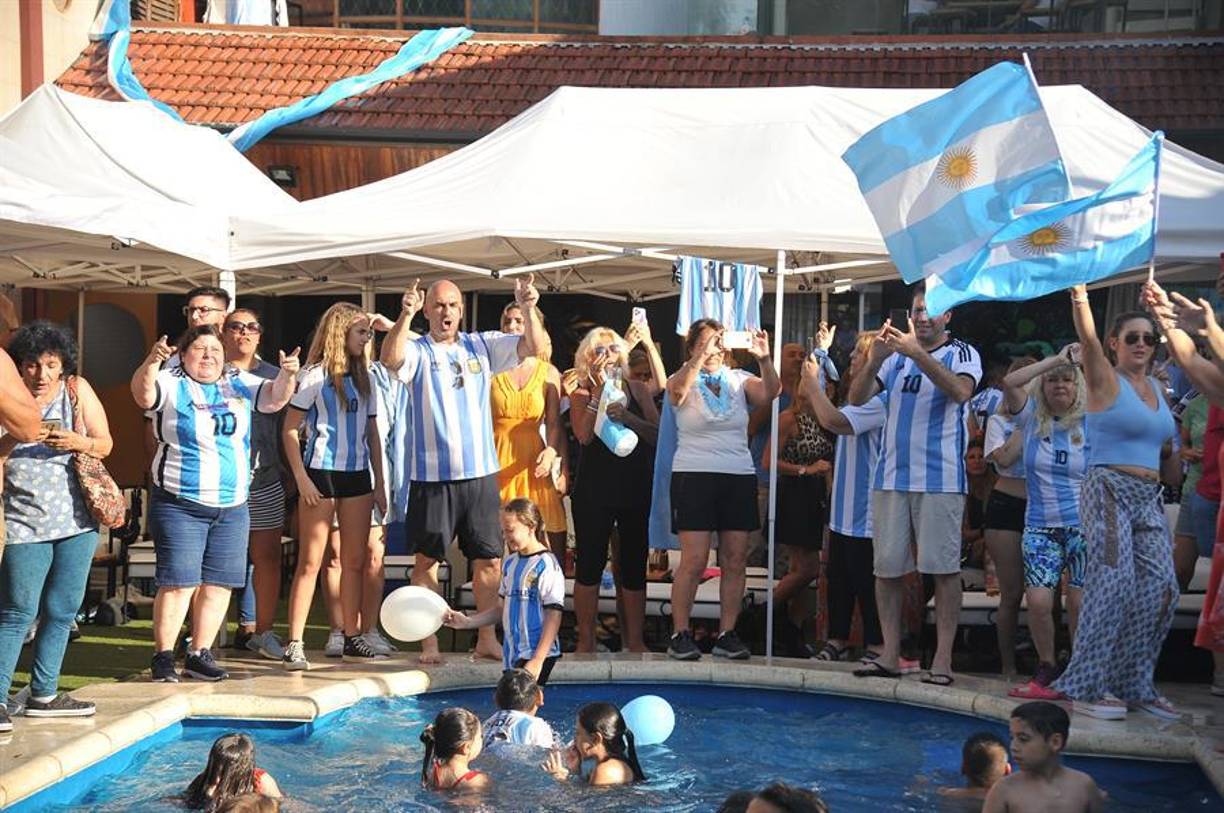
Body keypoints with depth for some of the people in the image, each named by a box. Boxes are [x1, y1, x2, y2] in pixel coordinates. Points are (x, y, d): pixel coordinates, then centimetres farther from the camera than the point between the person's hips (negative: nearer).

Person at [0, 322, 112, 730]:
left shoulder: (77, 390, 3)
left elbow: (105, 444, 4)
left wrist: (79, 442, -15)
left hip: (75, 521, 3)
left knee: (62, 611, 9)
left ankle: (43, 695, 20)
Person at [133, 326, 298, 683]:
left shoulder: (240, 384, 10)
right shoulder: (171, 384, -3)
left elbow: (274, 399, 4)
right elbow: (143, 394, -21)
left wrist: (287, 376, -18)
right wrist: (152, 362, -40)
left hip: (233, 506, 5)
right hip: (180, 504, -5)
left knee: (218, 584, 7)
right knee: (179, 582, -8)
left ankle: (199, 654, 17)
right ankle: (163, 656, 0)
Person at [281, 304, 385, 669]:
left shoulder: (363, 378, 14)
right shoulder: (315, 376, -5)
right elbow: (289, 430, -7)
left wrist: (379, 483, 12)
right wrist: (301, 479, -14)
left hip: (356, 475, 6)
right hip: (321, 474, -6)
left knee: (354, 561, 8)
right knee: (310, 561, -6)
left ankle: (353, 639, 16)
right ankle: (294, 645, -5)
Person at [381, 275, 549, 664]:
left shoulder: (483, 345, 9)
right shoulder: (417, 351, -1)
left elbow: (537, 348, 2)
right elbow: (390, 358, -23)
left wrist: (528, 310, -14)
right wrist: (405, 315, -36)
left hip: (481, 472, 3)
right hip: (432, 474, -3)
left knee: (488, 559, 7)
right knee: (427, 559, 4)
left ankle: (487, 638, 18)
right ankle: (429, 641, 13)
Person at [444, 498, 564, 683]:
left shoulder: (546, 565, -12)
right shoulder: (510, 563, 11)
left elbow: (554, 616, -14)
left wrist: (537, 661, -17)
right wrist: (467, 622, 9)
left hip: (536, 654, -7)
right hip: (512, 655, 7)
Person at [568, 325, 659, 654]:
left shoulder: (638, 390, 8)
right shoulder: (582, 394, 3)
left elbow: (658, 435, -1)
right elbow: (584, 435, -15)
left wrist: (627, 417, -16)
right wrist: (599, 391, -13)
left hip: (637, 488, 2)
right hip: (594, 488, -2)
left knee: (634, 564, 7)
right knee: (590, 562, 0)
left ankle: (635, 640, 15)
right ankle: (586, 640, 10)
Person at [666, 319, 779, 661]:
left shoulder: (739, 380, 10)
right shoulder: (683, 380, 3)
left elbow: (770, 393, -9)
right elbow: (677, 389, -21)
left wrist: (764, 360, -26)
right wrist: (701, 357, -35)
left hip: (740, 478, 4)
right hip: (694, 476, -3)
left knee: (735, 561, 2)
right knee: (694, 562, -9)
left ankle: (727, 634, 9)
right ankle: (680, 634, 0)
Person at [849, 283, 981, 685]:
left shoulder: (962, 353, 3)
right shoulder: (897, 355, 13)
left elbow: (960, 391, -18)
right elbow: (857, 398, 4)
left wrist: (917, 354, -26)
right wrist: (875, 360, -14)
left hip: (941, 478, -4)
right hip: (891, 476, 4)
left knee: (944, 568, -3)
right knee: (887, 566, 4)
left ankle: (943, 658, 1)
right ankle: (890, 654, 10)